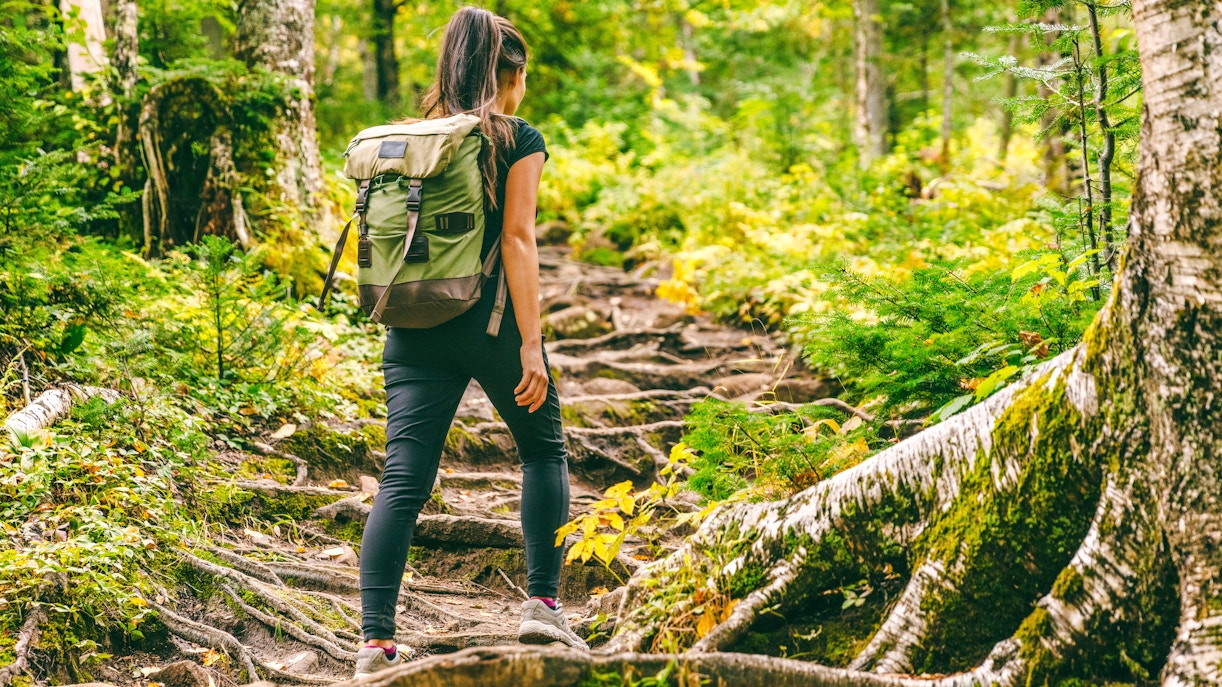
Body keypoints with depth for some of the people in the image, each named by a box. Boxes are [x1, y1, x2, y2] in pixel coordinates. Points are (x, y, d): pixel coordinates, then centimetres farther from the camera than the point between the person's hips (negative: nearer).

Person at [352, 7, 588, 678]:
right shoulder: (518, 140, -2)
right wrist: (531, 343, -12)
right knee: (544, 451, 18)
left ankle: (376, 640, -7)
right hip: (489, 321, -4)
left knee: (402, 481, 0)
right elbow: (516, 239, -10)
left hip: (414, 327, 4)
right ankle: (541, 604, 12)